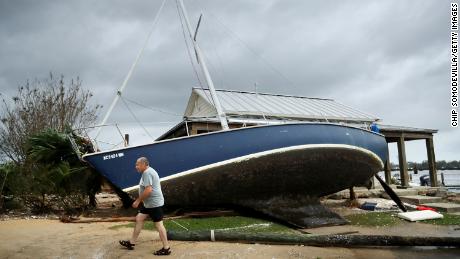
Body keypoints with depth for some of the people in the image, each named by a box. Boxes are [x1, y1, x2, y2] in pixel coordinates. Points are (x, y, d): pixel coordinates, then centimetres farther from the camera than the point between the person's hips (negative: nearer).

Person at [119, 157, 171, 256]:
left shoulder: (147, 172, -17)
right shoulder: (148, 171, 16)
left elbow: (148, 190, -25)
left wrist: (138, 201, -16)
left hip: (154, 203, -11)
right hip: (148, 203, 11)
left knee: (158, 224, -5)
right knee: (139, 219, 14)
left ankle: (166, 248, 2)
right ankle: (132, 242, 23)